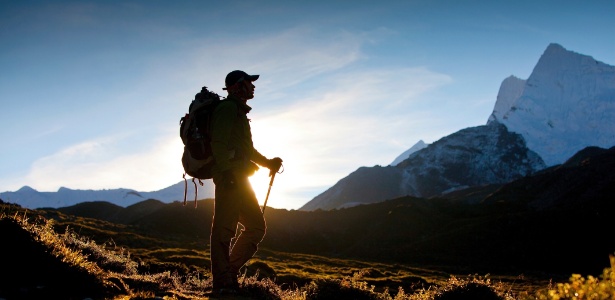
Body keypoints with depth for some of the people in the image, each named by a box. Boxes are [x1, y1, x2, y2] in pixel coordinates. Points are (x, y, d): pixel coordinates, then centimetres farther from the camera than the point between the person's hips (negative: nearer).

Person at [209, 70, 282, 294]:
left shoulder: (239, 112, 27)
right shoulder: (228, 108, -4)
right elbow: (219, 143, -17)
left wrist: (268, 163, 19)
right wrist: (227, 171, -25)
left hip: (240, 179, 10)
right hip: (230, 177, -10)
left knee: (256, 226, 10)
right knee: (224, 229, -9)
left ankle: (230, 270, 13)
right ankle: (223, 282, -8)